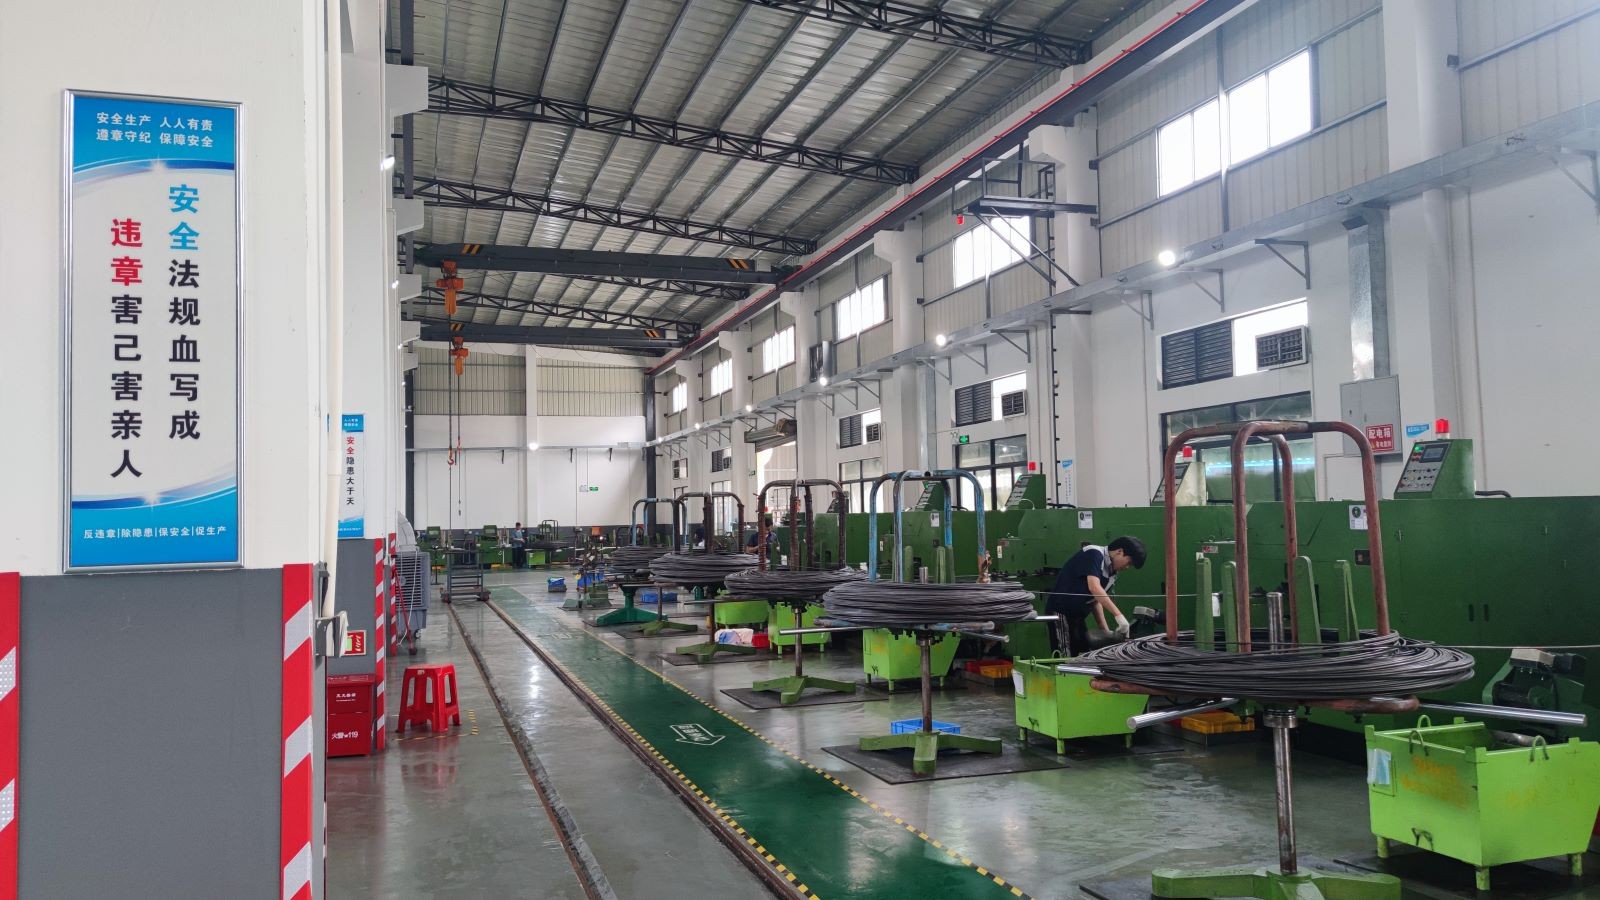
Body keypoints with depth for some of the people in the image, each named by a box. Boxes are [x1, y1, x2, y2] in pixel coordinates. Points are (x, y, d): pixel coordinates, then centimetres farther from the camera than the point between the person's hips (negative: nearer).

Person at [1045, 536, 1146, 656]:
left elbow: (1096, 599, 15)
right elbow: (1094, 587, -30)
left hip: (1078, 615, 9)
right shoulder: (1094, 554, -16)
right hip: (1061, 611, -9)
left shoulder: (1111, 572, 9)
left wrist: (1105, 630, 5)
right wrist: (1118, 615, -32)